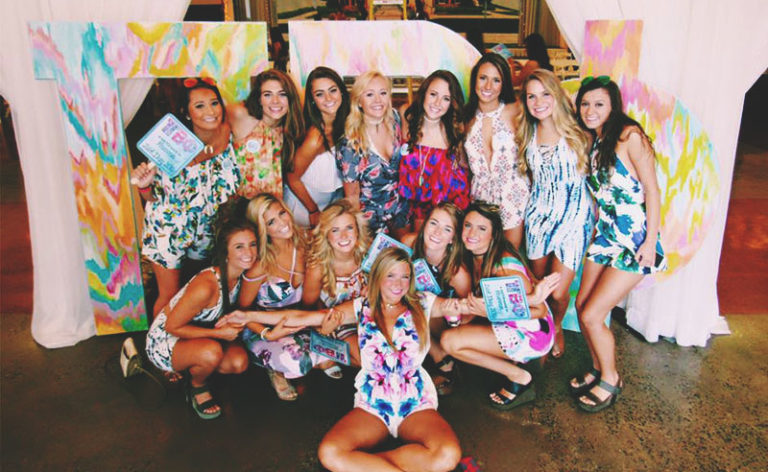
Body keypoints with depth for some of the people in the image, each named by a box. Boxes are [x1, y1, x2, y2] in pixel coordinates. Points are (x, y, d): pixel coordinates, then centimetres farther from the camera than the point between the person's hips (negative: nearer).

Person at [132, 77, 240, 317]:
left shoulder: (229, 136, -13)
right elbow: (155, 198, -11)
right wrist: (144, 185, -30)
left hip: (209, 232, 4)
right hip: (169, 231, -3)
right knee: (170, 296, 6)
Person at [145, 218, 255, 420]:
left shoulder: (242, 275, -11)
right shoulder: (206, 286, -34)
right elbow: (172, 327, -23)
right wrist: (219, 333, -25)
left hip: (195, 332, 7)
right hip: (164, 341, -6)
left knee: (239, 361, -19)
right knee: (211, 352, -36)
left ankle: (187, 368, 9)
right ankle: (197, 388, -2)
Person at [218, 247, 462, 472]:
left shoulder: (422, 304, 8)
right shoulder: (362, 307, 9)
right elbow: (304, 317, 6)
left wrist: (454, 308, -14)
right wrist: (250, 316, 2)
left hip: (416, 404, 1)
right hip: (371, 404, 0)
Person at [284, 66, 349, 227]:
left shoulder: (346, 123, -13)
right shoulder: (316, 138, -32)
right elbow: (292, 178, -20)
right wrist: (314, 211, -9)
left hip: (334, 199, 6)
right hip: (304, 203, -6)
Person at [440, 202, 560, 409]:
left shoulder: (504, 265, -25)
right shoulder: (475, 256, -2)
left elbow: (539, 311, -21)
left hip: (532, 334, -8)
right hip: (508, 326, 8)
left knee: (450, 341, -18)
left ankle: (519, 377, -5)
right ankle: (509, 362, 7)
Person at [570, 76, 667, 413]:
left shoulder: (629, 136, -13)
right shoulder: (591, 143, 8)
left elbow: (652, 190, -13)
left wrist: (650, 241, -15)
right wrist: (593, 231, 11)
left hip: (634, 242, -7)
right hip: (604, 237, 7)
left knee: (591, 316, -7)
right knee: (582, 307, 8)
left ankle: (610, 379, 18)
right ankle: (598, 369, 32)